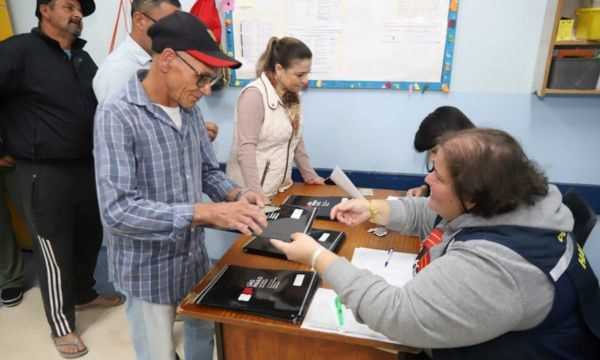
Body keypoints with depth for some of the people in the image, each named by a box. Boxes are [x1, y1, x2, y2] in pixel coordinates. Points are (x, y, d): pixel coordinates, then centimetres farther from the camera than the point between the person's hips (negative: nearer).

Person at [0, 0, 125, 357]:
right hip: (44, 174, -7)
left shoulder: (83, 58, 13)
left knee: (90, 236, 19)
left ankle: (84, 293, 43)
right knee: (56, 249, 4)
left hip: (86, 166, 7)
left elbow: (100, 102, 23)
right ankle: (62, 325, 23)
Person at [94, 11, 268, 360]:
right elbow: (117, 211, -29)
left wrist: (236, 195, -12)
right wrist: (206, 213, -35)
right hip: (149, 269, -6)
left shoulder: (190, 109, 0)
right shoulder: (117, 115, -22)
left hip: (194, 257, 7)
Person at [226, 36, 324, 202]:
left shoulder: (290, 95, 8)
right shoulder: (254, 94, -17)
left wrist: (309, 175, 16)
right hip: (252, 192, -7)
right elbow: (246, 149, -23)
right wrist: (256, 195, -27)